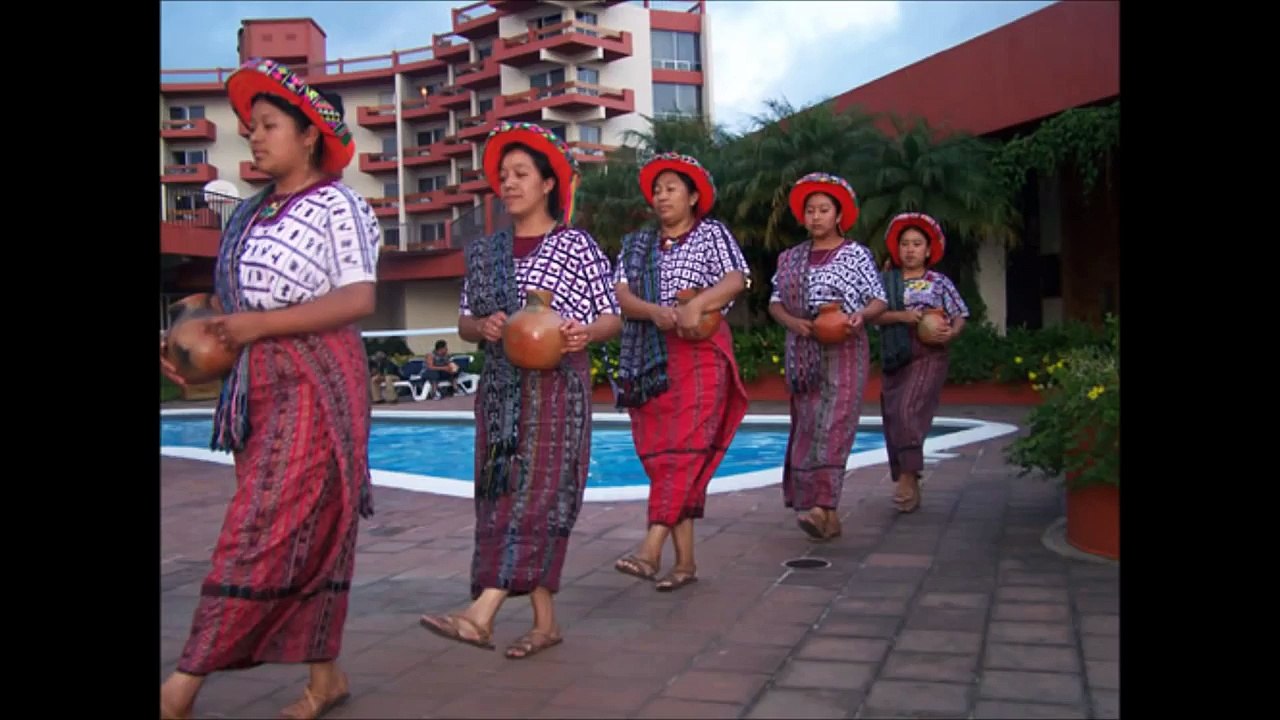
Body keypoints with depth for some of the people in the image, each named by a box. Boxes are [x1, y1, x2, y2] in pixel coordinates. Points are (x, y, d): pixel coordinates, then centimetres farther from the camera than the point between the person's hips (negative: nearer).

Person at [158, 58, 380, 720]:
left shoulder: (335, 205, -4)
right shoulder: (250, 213, 17)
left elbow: (359, 300, -14)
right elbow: (243, 303, 18)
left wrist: (259, 325, -17)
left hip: (314, 381, -8)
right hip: (258, 383, 8)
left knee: (266, 528, -9)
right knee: (304, 529, 9)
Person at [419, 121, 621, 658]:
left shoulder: (577, 247, 0)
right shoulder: (485, 253, 12)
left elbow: (612, 317, -1)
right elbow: (464, 322, 13)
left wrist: (585, 332, -22)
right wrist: (482, 326, -9)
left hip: (556, 387, -5)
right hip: (500, 388, 5)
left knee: (537, 494, -12)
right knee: (503, 496, 3)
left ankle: (481, 614, -19)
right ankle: (545, 621, 12)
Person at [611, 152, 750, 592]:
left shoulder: (711, 233, 8)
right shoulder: (637, 244, 18)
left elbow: (736, 279, -8)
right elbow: (621, 295, 3)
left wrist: (696, 304, -25)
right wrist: (655, 311, -17)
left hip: (699, 353, -4)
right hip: (648, 358, 4)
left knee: (683, 450, -15)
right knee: (659, 456, 1)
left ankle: (651, 550, -24)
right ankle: (685, 560, 6)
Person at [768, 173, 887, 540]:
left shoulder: (857, 255, 3)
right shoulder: (791, 258, 13)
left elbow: (879, 300, 1)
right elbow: (775, 303, 11)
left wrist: (861, 314, -20)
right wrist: (793, 322, -10)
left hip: (843, 351, -4)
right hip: (803, 352, 4)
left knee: (831, 424, -16)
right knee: (806, 425, 1)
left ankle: (821, 506, -24)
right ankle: (829, 517, 7)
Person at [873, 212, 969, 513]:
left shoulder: (940, 282, 5)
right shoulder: (887, 281, 9)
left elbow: (960, 316, 4)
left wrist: (951, 333, -16)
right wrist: (901, 316, -17)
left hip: (928, 356, -3)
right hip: (894, 358, 4)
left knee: (908, 412, -21)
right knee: (893, 420, 4)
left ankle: (908, 478, -13)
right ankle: (911, 489, 15)